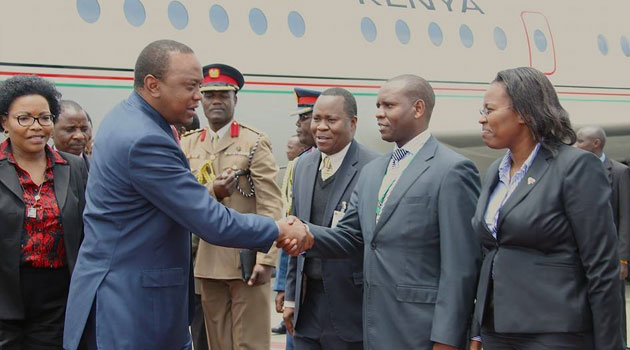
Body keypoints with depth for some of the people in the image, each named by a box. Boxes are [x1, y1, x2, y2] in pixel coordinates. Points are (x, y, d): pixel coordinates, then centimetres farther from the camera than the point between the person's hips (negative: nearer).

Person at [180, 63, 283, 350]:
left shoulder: (255, 143, -4)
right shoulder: (188, 145, 11)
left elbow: (270, 207, -9)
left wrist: (265, 259, -17)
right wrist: (211, 192, -12)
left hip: (246, 259, -4)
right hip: (207, 261, 5)